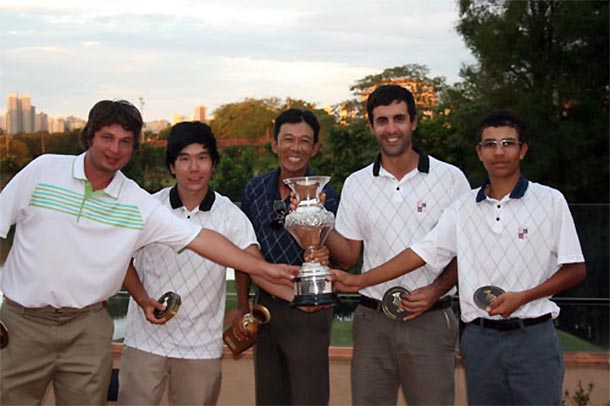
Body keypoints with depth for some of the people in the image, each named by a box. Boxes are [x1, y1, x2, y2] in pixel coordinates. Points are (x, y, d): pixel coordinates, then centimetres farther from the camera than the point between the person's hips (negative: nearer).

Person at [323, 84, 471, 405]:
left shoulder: (450, 178, -2)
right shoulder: (356, 184, 6)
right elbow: (347, 257, 8)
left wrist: (436, 290, -13)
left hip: (430, 321, -2)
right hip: (373, 321, 3)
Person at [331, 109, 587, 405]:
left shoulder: (549, 201, -2)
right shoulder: (463, 208, 7)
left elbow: (575, 270, -1)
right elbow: (421, 252, 5)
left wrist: (521, 297, -13)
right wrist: (360, 280, 0)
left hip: (533, 338, -2)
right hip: (480, 339, 3)